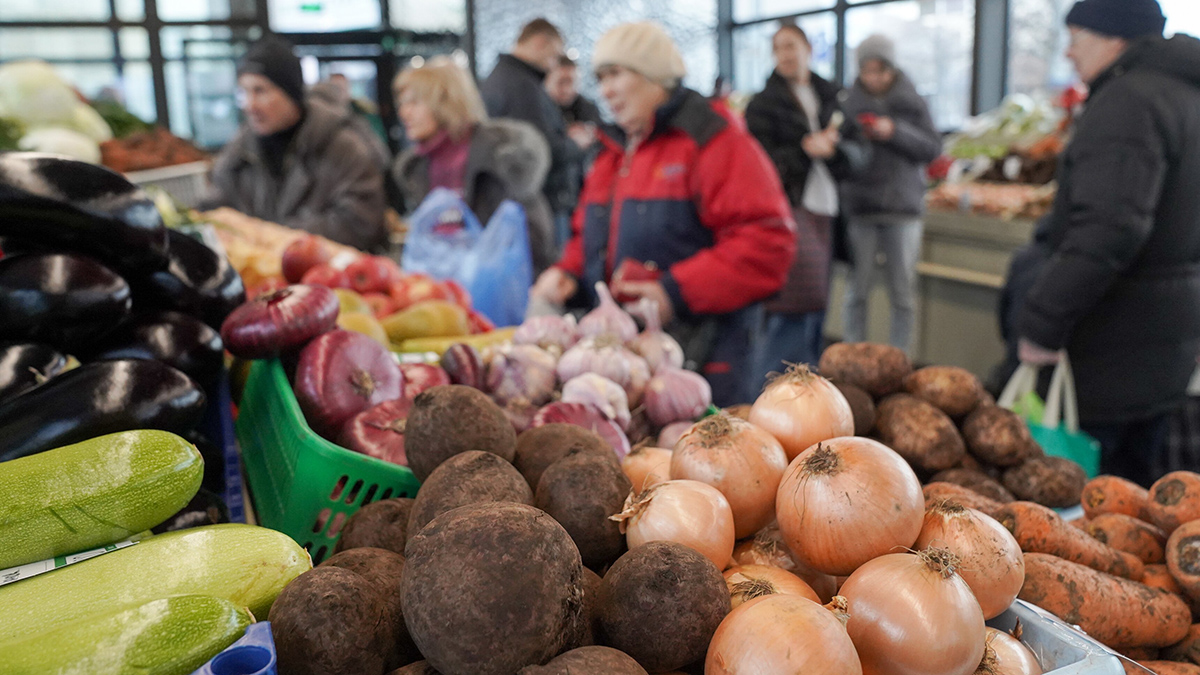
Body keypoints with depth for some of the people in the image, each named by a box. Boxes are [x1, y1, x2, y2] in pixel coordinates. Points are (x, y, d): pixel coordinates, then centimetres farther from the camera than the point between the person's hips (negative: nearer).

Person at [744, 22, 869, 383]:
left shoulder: (828, 99, 17)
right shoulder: (764, 103, 2)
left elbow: (858, 151, 11)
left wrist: (833, 147, -10)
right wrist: (805, 150, -15)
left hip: (824, 210, 6)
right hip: (787, 208, -6)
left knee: (815, 312, 7)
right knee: (795, 309, -16)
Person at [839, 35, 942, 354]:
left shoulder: (912, 102, 4)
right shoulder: (850, 102, 3)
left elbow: (933, 148, -2)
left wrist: (896, 132, -15)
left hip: (903, 207, 0)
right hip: (859, 207, 0)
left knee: (903, 289, 3)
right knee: (858, 286, 4)